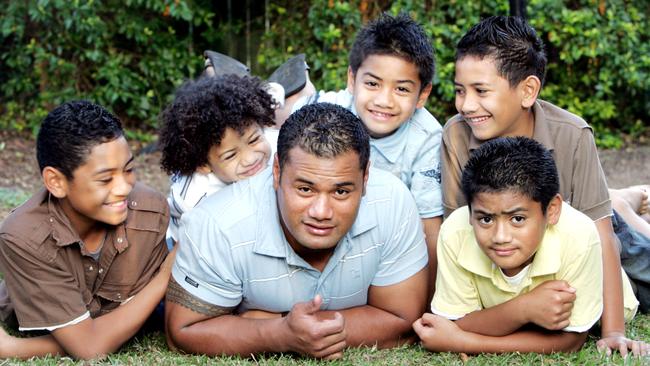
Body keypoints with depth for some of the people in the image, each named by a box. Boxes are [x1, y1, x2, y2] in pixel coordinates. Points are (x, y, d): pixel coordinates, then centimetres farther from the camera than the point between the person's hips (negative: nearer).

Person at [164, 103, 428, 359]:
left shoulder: (393, 204, -27)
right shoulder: (217, 227, -31)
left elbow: (403, 323, -19)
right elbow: (182, 333, -19)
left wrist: (273, 324, -26)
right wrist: (283, 334, -36)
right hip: (250, 361, -1)